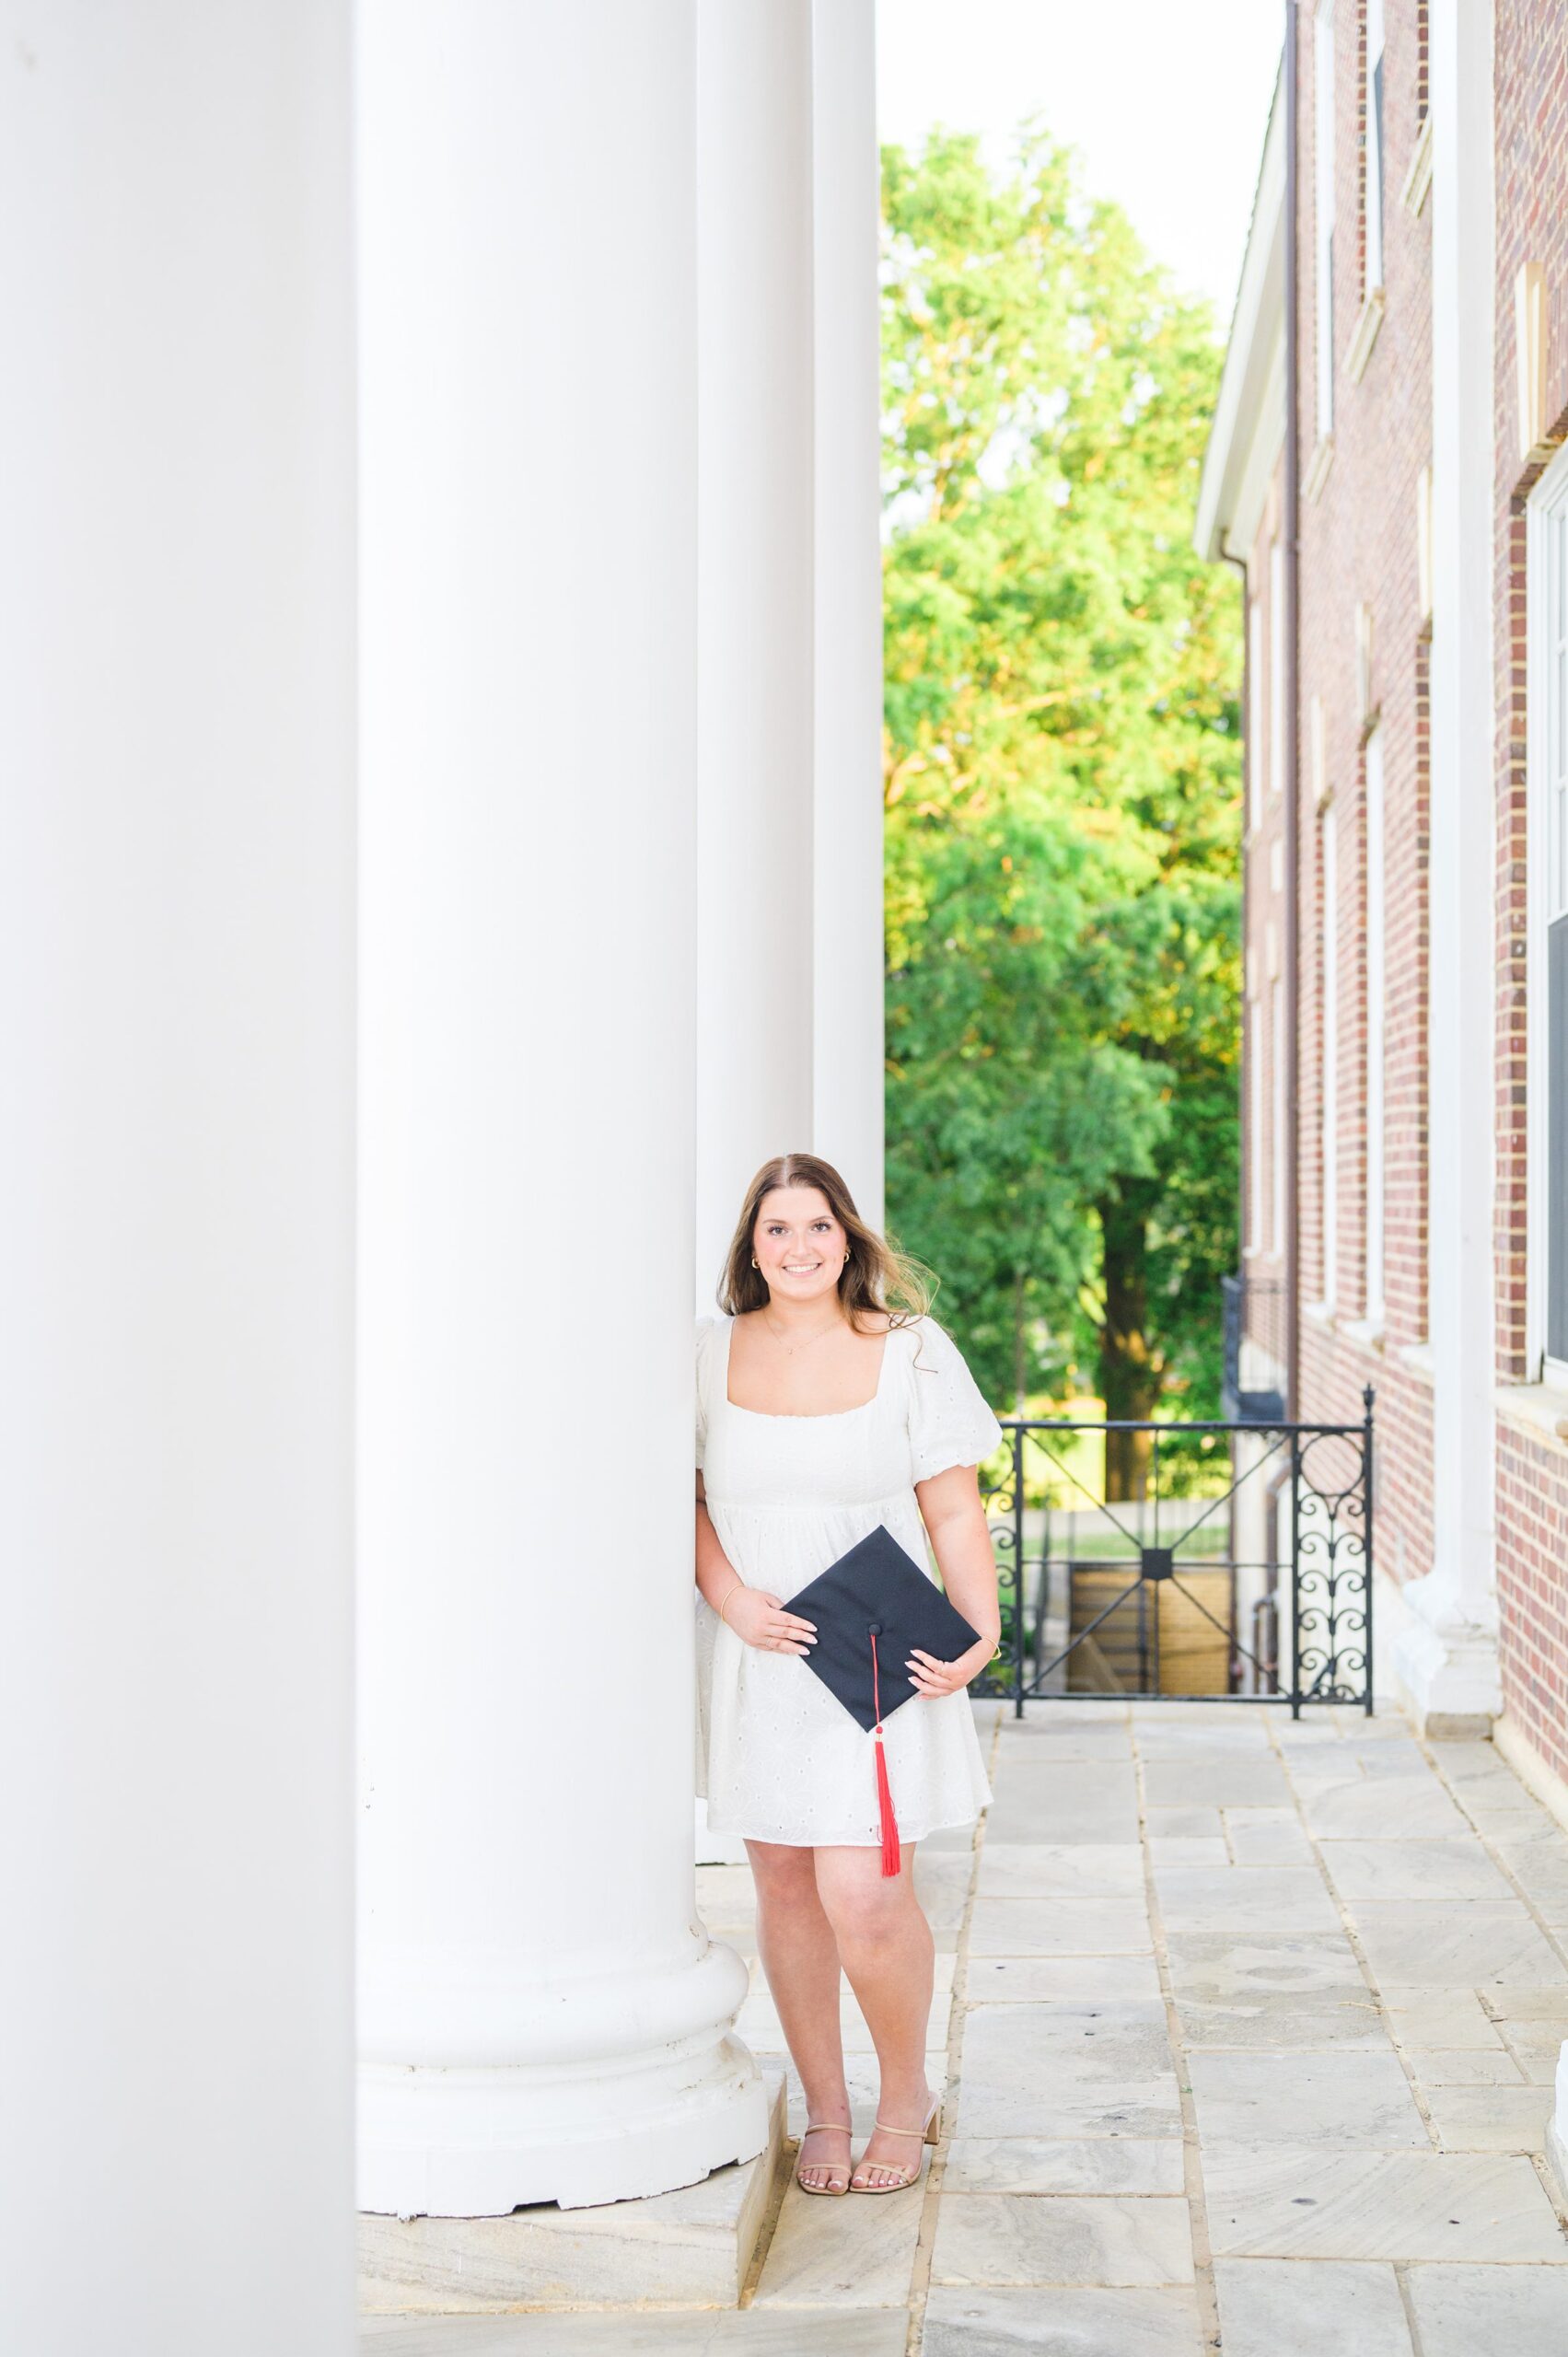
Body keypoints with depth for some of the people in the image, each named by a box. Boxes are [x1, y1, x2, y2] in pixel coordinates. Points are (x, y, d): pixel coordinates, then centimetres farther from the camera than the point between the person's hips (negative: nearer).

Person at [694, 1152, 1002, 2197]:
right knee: (785, 1886, 7)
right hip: (756, 1664, 3)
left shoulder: (911, 1350, 1)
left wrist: (980, 1631, -12)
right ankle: (825, 2110, 23)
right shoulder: (711, 1354, 5)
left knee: (865, 1898, -9)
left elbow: (953, 1511, 1)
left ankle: (907, 2101, 15)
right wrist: (730, 1598, -8)